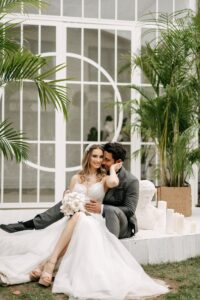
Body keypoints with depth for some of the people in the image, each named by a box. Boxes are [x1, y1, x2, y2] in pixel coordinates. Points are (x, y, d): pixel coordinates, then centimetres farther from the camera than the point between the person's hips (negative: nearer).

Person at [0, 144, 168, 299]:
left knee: (79, 219, -36)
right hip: (73, 219, 2)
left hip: (93, 220, -2)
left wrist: (112, 169, 3)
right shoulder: (76, 178, 18)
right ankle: (46, 264, -46)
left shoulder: (104, 179, 10)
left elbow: (114, 183, -16)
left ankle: (49, 262, -45)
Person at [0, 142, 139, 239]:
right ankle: (29, 225, -15)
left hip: (122, 226, -6)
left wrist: (102, 208, -31)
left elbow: (130, 210, -20)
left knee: (111, 210, -42)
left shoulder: (131, 181, -15)